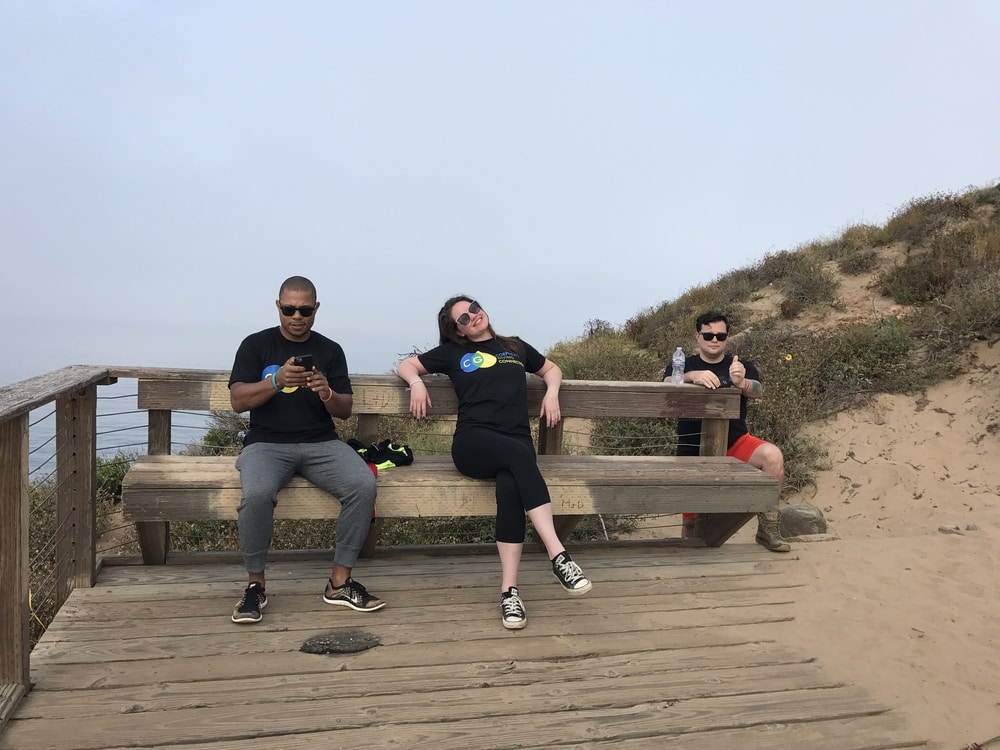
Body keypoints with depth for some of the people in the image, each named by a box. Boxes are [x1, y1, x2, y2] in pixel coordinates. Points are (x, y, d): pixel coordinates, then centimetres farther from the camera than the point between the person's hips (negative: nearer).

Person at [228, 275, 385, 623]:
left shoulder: (330, 350, 11)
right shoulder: (256, 344, 6)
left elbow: (346, 411, 7)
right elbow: (238, 401, -5)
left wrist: (327, 394, -17)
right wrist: (276, 381, -23)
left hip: (321, 443, 2)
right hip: (267, 443, -2)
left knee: (364, 485, -26)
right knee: (257, 494, -34)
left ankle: (339, 582, -10)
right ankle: (256, 584, -9)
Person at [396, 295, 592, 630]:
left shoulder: (516, 347, 25)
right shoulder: (453, 351, 20)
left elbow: (552, 369, 37)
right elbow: (405, 365, 25)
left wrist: (552, 393, 14)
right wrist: (417, 382, 1)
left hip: (516, 442, 2)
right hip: (473, 442, -2)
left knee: (510, 488, -35)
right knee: (519, 453, -37)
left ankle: (509, 590, -35)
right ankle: (558, 556, -41)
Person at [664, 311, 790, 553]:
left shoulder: (742, 366, 9)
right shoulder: (682, 365, 8)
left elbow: (757, 391, -12)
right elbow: (668, 384, -14)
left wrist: (741, 382, -37)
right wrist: (693, 376, -37)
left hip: (735, 443, 1)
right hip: (694, 449, 0)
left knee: (772, 455, -30)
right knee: (691, 524, -4)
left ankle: (768, 527, -16)